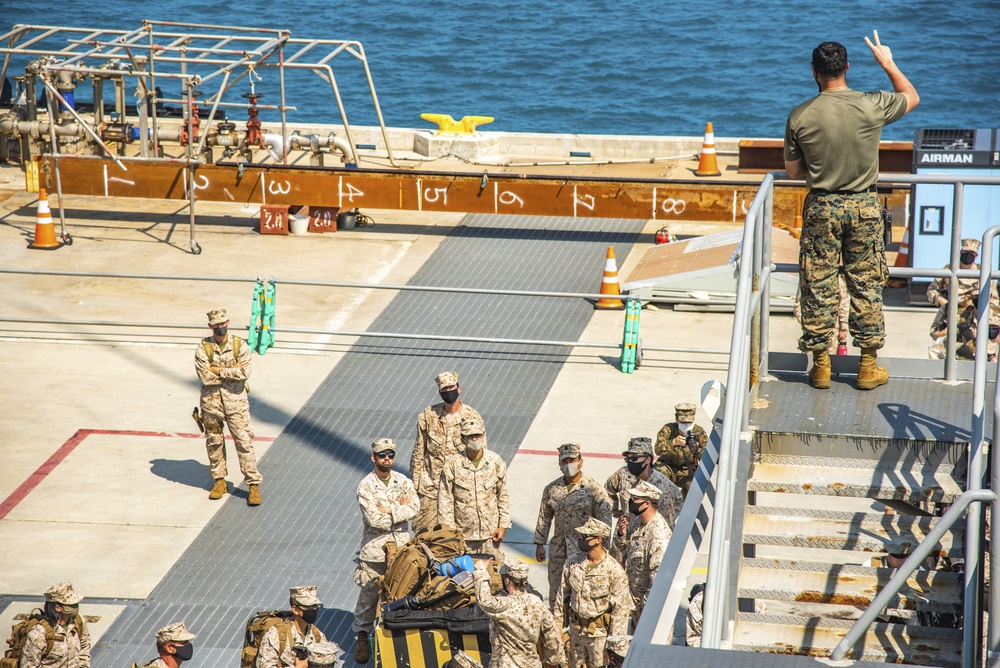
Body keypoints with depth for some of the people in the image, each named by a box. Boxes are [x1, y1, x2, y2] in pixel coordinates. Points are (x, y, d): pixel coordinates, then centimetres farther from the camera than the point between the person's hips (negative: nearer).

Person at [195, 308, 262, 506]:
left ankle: (253, 484, 2)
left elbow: (244, 372, -17)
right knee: (214, 443, 11)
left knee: (244, 442, -3)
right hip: (211, 402, 1)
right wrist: (231, 371, -13)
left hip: (235, 401, -1)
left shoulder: (240, 346, -4)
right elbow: (205, 377, -15)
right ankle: (219, 481, 26)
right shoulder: (203, 349, -5)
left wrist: (218, 370, -16)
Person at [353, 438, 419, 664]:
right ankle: (362, 635, 14)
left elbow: (414, 507, -11)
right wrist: (400, 509, -11)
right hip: (374, 549, -3)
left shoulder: (403, 481, 3)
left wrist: (389, 510, -19)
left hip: (400, 546, 3)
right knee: (369, 594, 2)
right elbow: (374, 519, -19)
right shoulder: (365, 486, -11)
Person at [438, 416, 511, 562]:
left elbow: (503, 496, 8)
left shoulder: (495, 461, 0)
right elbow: (445, 500, -2)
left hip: (490, 533, 1)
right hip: (463, 534, -1)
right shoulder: (453, 464, -6)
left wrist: (503, 525, 4)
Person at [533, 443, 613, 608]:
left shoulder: (594, 489, -7)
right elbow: (544, 518, 14)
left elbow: (605, 519, -6)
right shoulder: (551, 489, 6)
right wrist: (539, 544, 13)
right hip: (558, 550, 4)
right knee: (556, 590, 11)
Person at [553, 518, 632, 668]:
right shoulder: (574, 565, 0)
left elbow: (621, 608, -14)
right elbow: (562, 595, 10)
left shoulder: (614, 571, -16)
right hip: (576, 629, 6)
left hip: (600, 633, -6)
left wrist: (615, 641, -14)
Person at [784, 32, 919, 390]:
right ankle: (869, 366, 14)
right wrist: (888, 62, 22)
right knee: (866, 285, 9)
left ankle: (821, 365, 12)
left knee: (818, 287, 8)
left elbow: (793, 170, 3)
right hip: (864, 206, 0)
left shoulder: (800, 116, -8)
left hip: (821, 208, 0)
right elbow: (912, 97, 13)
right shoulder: (872, 106, -9)